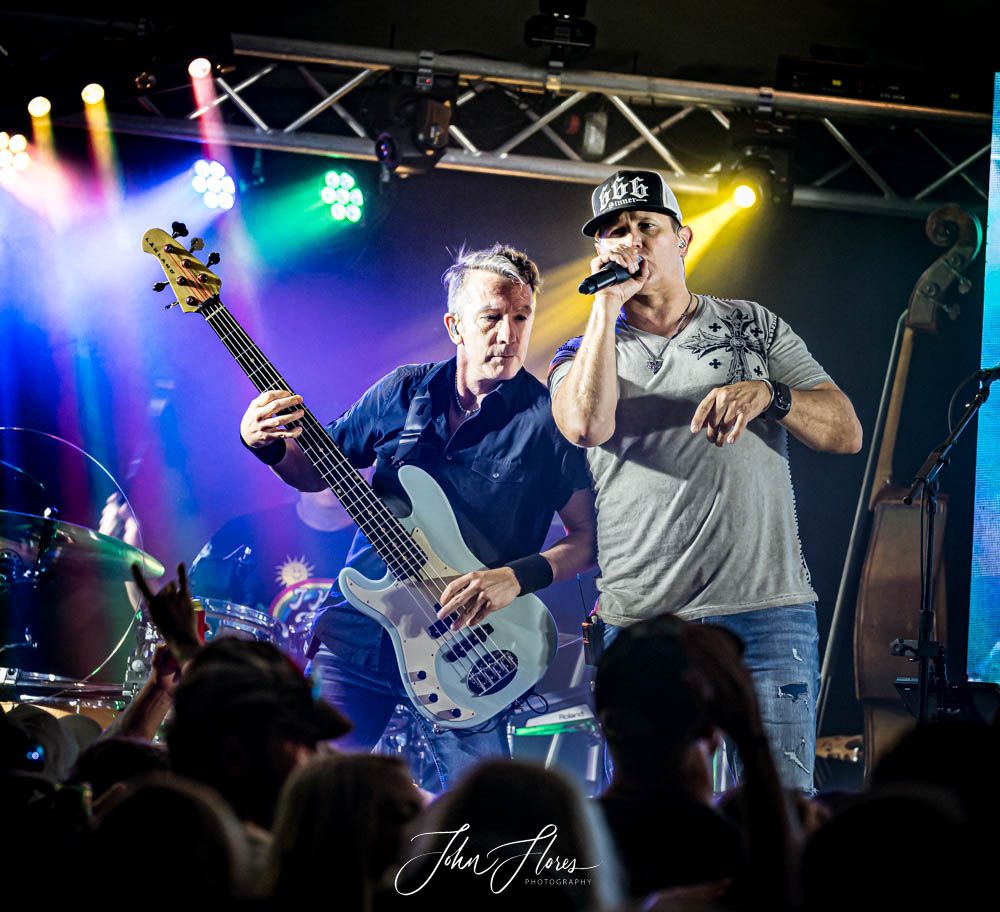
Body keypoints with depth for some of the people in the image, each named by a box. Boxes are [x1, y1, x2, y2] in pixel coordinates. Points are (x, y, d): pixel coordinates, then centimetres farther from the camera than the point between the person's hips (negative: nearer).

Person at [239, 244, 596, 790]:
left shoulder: (547, 421, -6)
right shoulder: (404, 392, 5)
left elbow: (588, 536, -5)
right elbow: (315, 471, 14)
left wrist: (518, 577, -20)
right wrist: (269, 443, -6)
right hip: (357, 628, 3)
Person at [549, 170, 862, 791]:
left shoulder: (754, 327, 14)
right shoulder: (584, 355, 12)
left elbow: (847, 433, 6)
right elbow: (587, 425, -12)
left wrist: (766, 395, -12)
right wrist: (608, 302, -7)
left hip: (766, 611, 0)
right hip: (641, 627, 0)